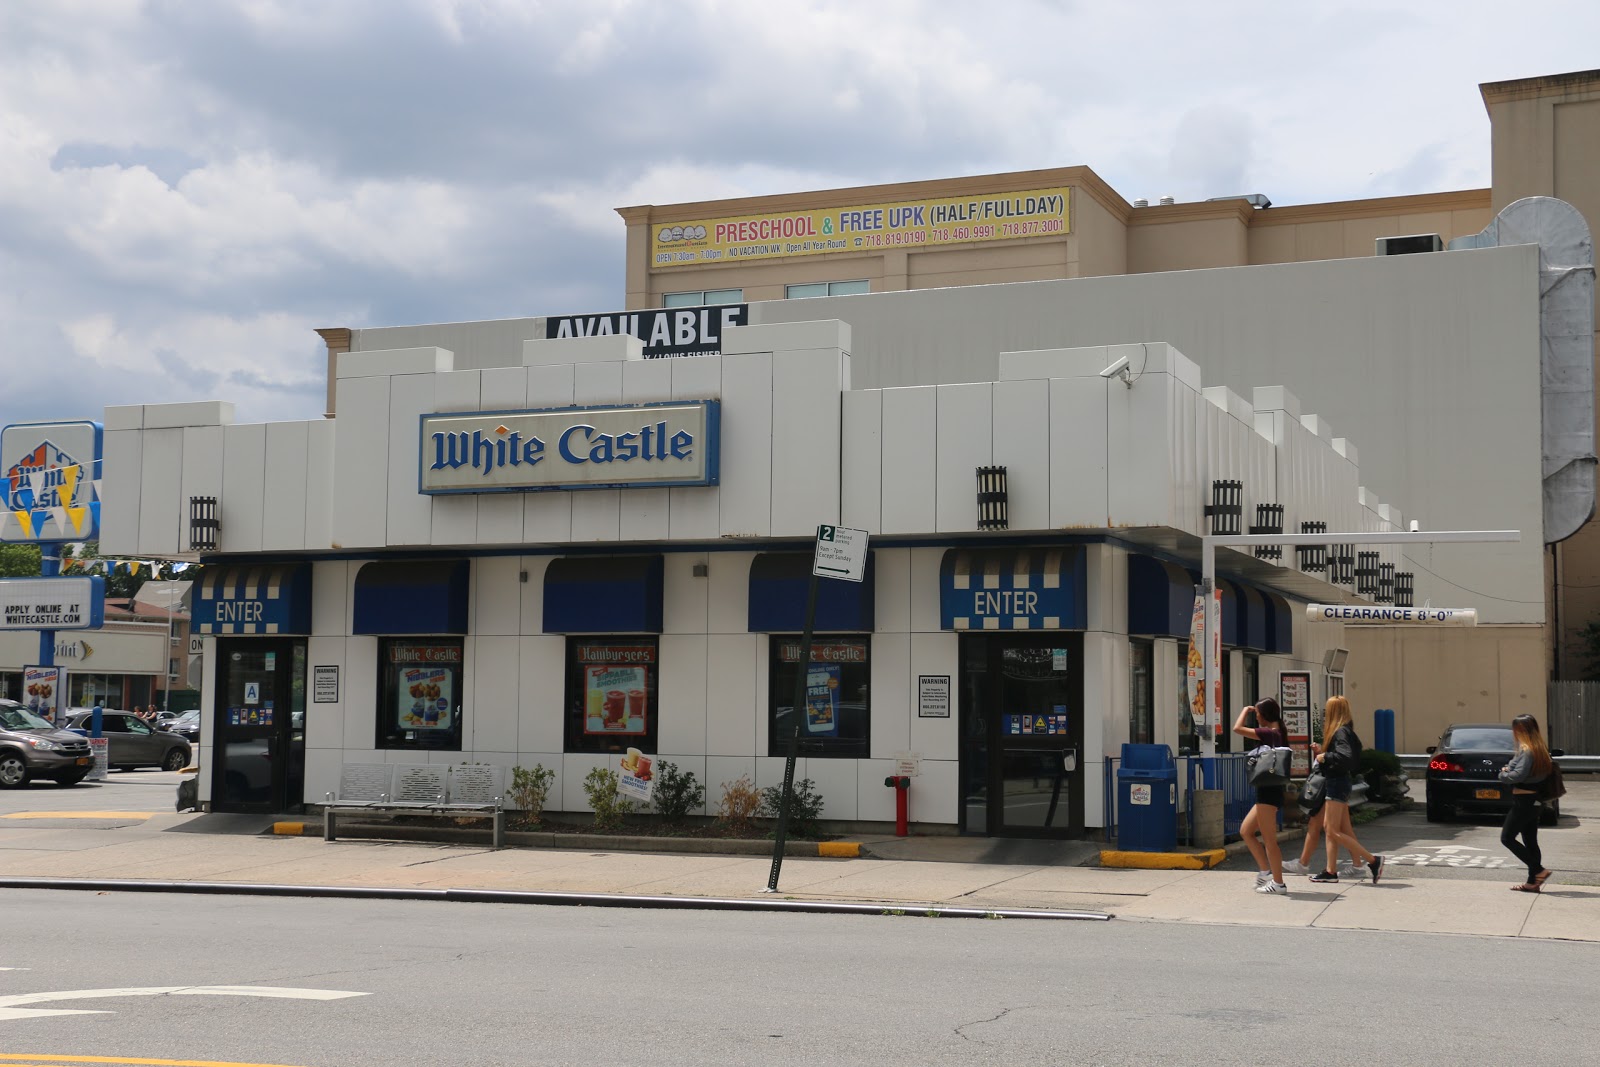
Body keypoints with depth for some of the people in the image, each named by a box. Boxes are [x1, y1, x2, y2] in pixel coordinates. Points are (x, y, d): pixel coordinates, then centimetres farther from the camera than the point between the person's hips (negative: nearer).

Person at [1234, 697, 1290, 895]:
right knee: (1245, 831, 16)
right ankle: (1266, 871, 16)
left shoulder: (1269, 734, -16)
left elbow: (1238, 729, -16)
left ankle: (1278, 882, 2)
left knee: (1269, 840, -3)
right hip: (1267, 791, 10)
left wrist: (1245, 711, -4)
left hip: (1268, 791, -10)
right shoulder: (1276, 734, 12)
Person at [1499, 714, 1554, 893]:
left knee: (1507, 838, -3)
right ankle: (1533, 882, 12)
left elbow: (1518, 775, -27)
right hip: (1533, 801, 10)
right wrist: (1508, 770, -1)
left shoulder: (1527, 750, -18)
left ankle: (1539, 870, -7)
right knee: (1530, 842, 11)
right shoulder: (1539, 749, 12)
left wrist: (1504, 774, -6)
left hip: (1523, 802, -10)